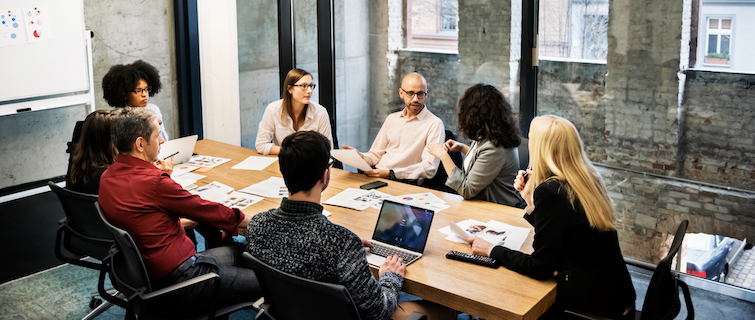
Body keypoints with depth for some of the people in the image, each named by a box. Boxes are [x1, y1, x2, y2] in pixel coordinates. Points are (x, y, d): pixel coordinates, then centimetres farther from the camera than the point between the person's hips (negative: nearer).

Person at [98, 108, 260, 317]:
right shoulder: (152, 182, -24)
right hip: (177, 280, -10)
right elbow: (204, 209, -10)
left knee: (237, 252, 24)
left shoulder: (107, 177, 4)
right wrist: (244, 220, 6)